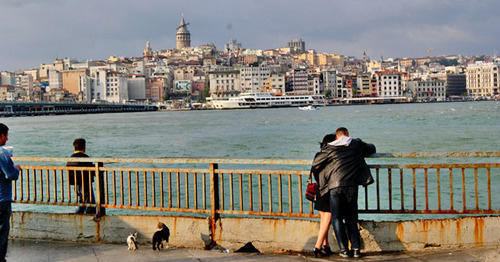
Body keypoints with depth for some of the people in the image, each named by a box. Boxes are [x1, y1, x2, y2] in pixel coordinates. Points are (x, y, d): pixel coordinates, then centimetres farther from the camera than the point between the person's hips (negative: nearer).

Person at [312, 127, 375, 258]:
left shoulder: (330, 149, 4)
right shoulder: (357, 144, 11)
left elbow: (315, 164, 8)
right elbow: (372, 149, 28)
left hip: (335, 186, -2)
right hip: (352, 185, 2)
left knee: (337, 219, 6)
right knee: (351, 219, 13)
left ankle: (344, 250, 2)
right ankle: (356, 249, 6)